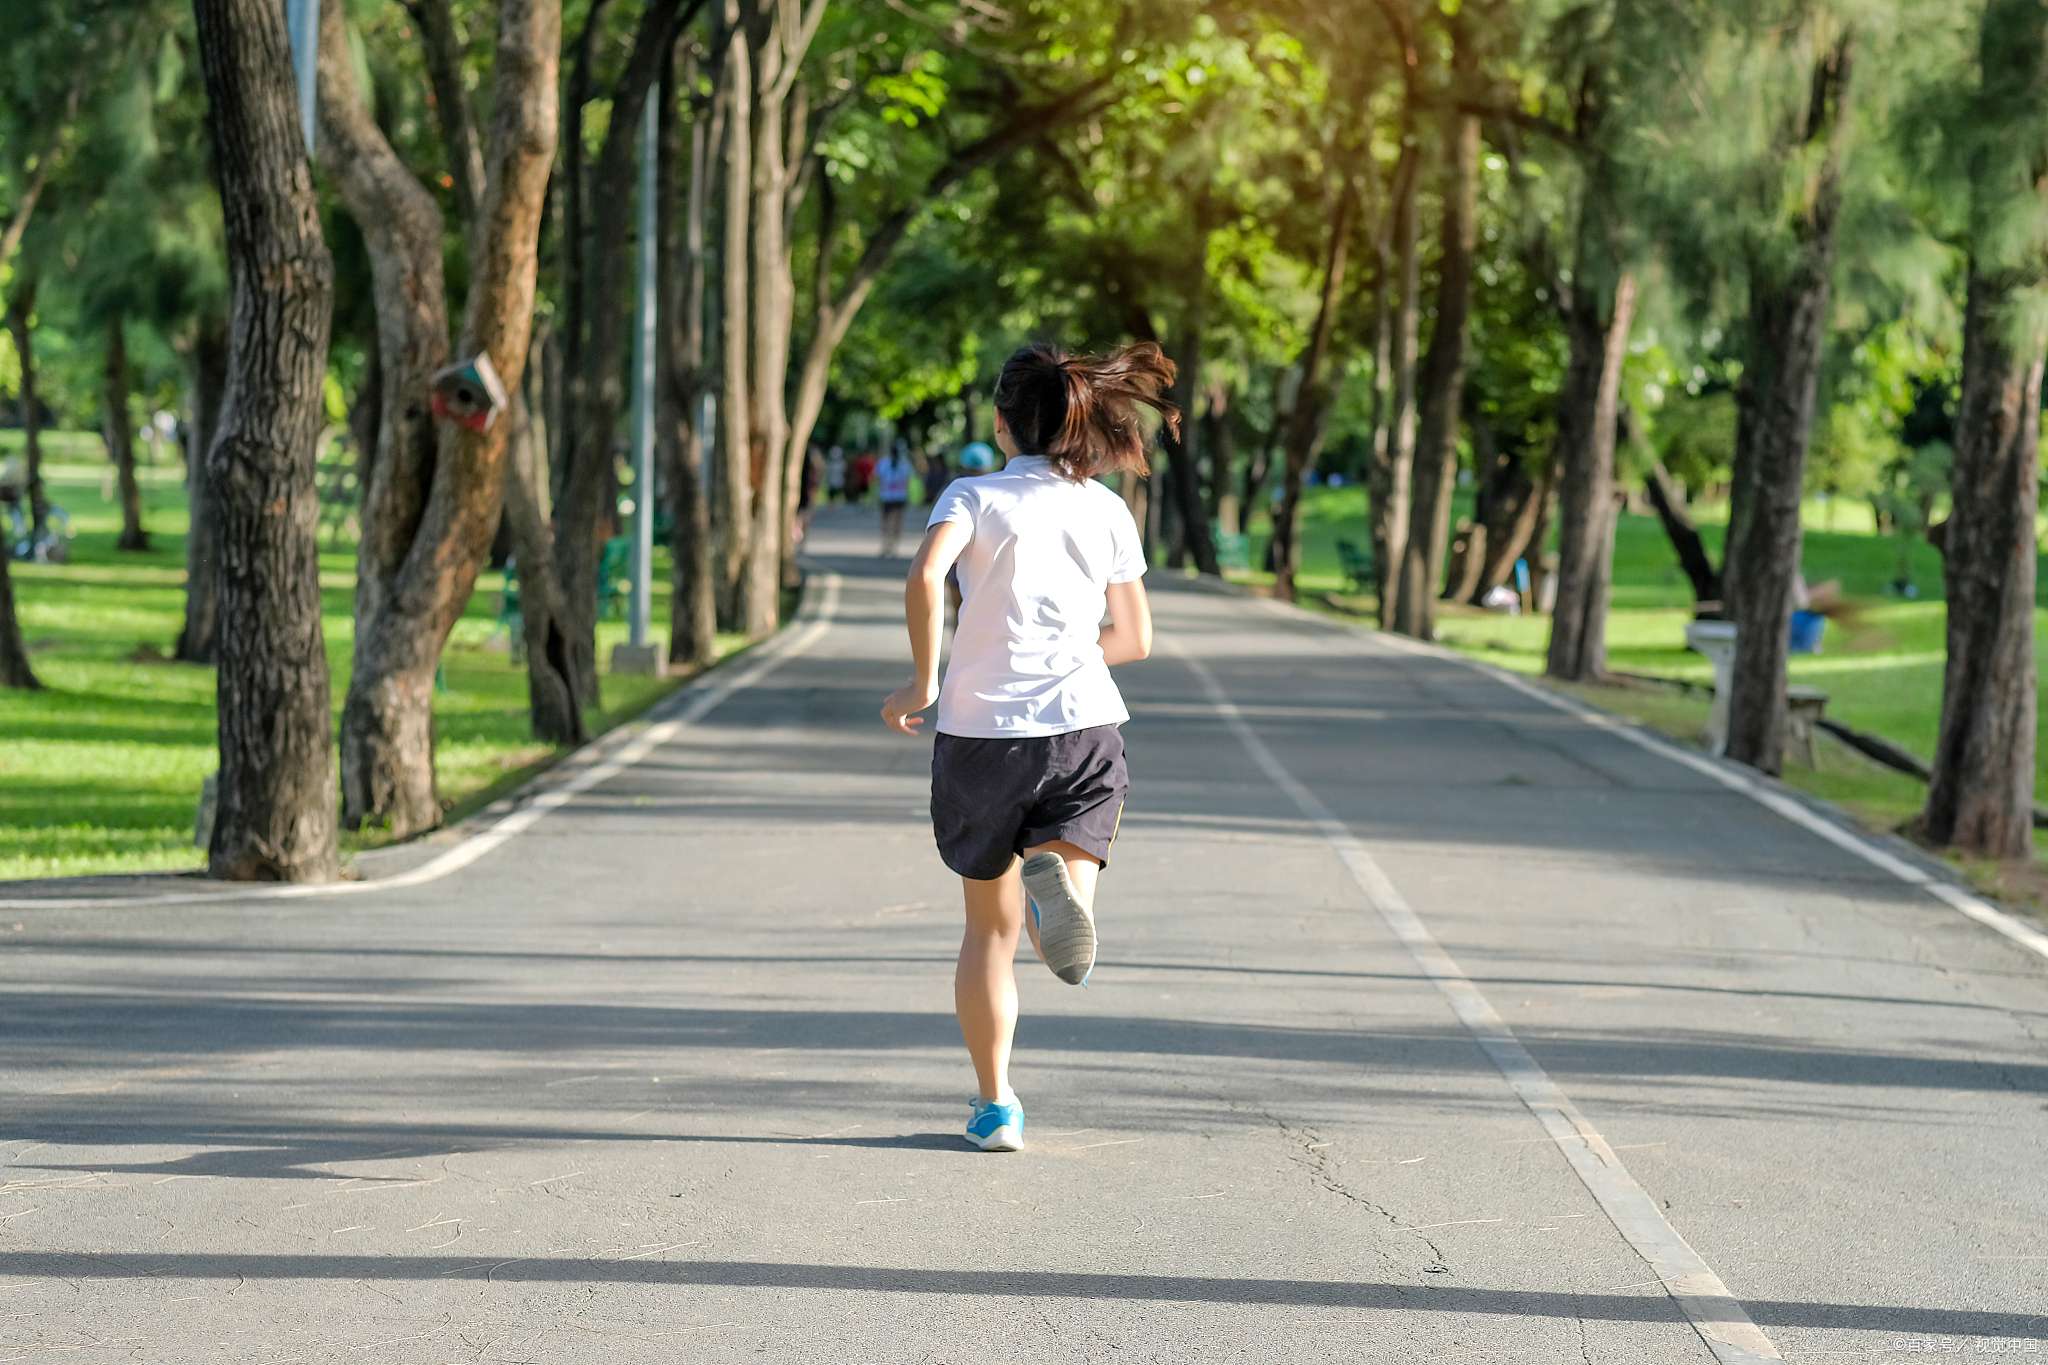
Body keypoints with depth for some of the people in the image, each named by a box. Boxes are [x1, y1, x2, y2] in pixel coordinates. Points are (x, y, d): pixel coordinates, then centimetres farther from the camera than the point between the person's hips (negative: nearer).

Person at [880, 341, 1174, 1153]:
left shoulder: (975, 496, -1)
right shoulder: (1106, 510, 8)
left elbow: (924, 577, -21)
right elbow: (1134, 639, 12)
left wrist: (922, 682, -10)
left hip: (979, 729, 0)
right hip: (1082, 724, 1)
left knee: (991, 927, 14)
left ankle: (995, 1105, 12)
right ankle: (1059, 877, -42)